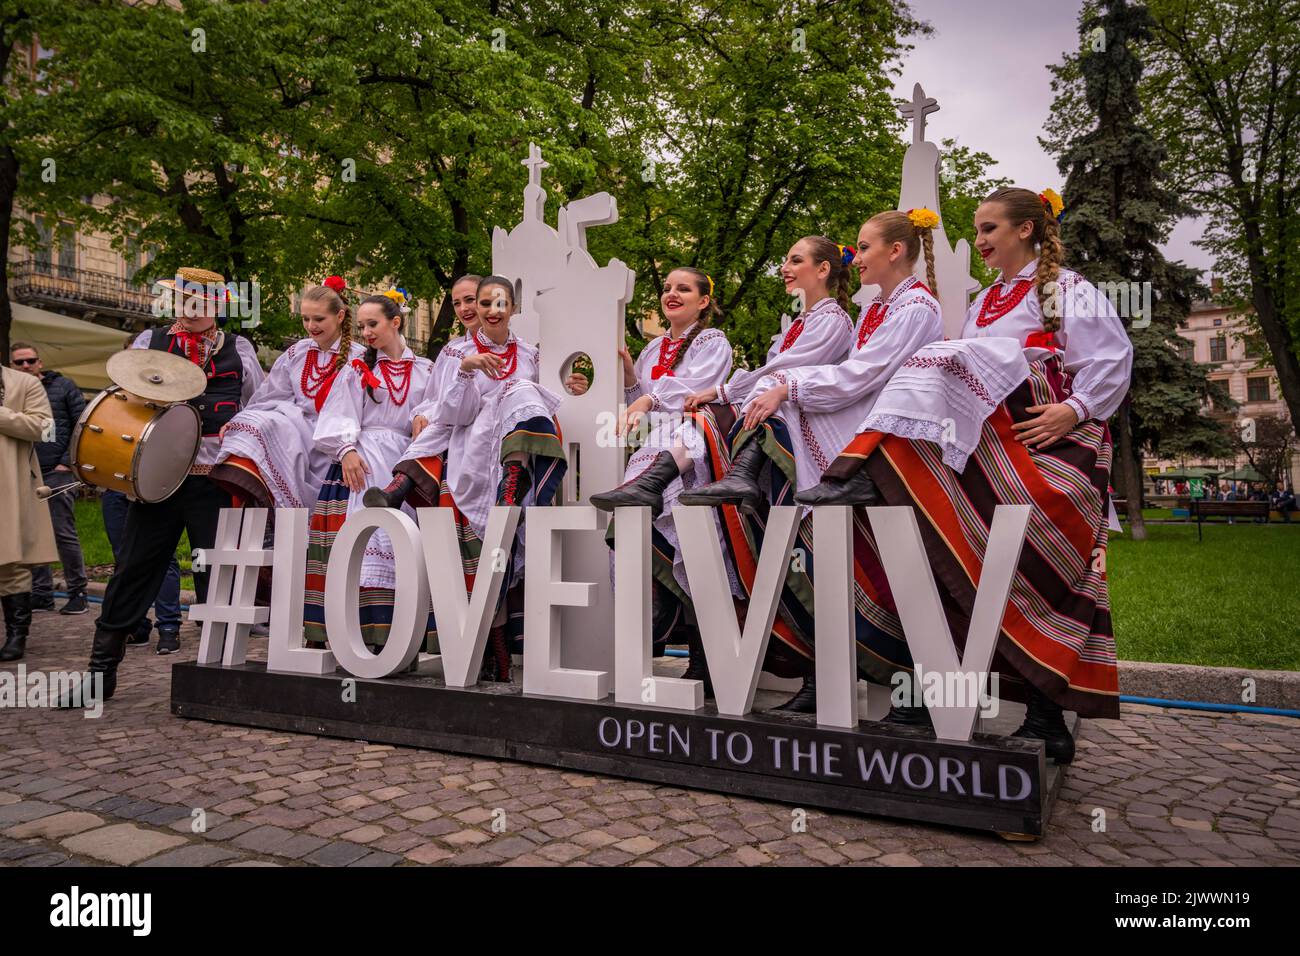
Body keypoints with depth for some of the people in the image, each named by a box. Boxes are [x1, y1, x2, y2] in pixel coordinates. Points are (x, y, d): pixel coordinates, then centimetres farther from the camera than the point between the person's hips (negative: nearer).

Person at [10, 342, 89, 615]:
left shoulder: (63, 386, 3)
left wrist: (67, 462, -7)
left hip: (57, 473, -4)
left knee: (64, 533, -4)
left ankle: (78, 593, 3)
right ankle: (42, 595, 15)